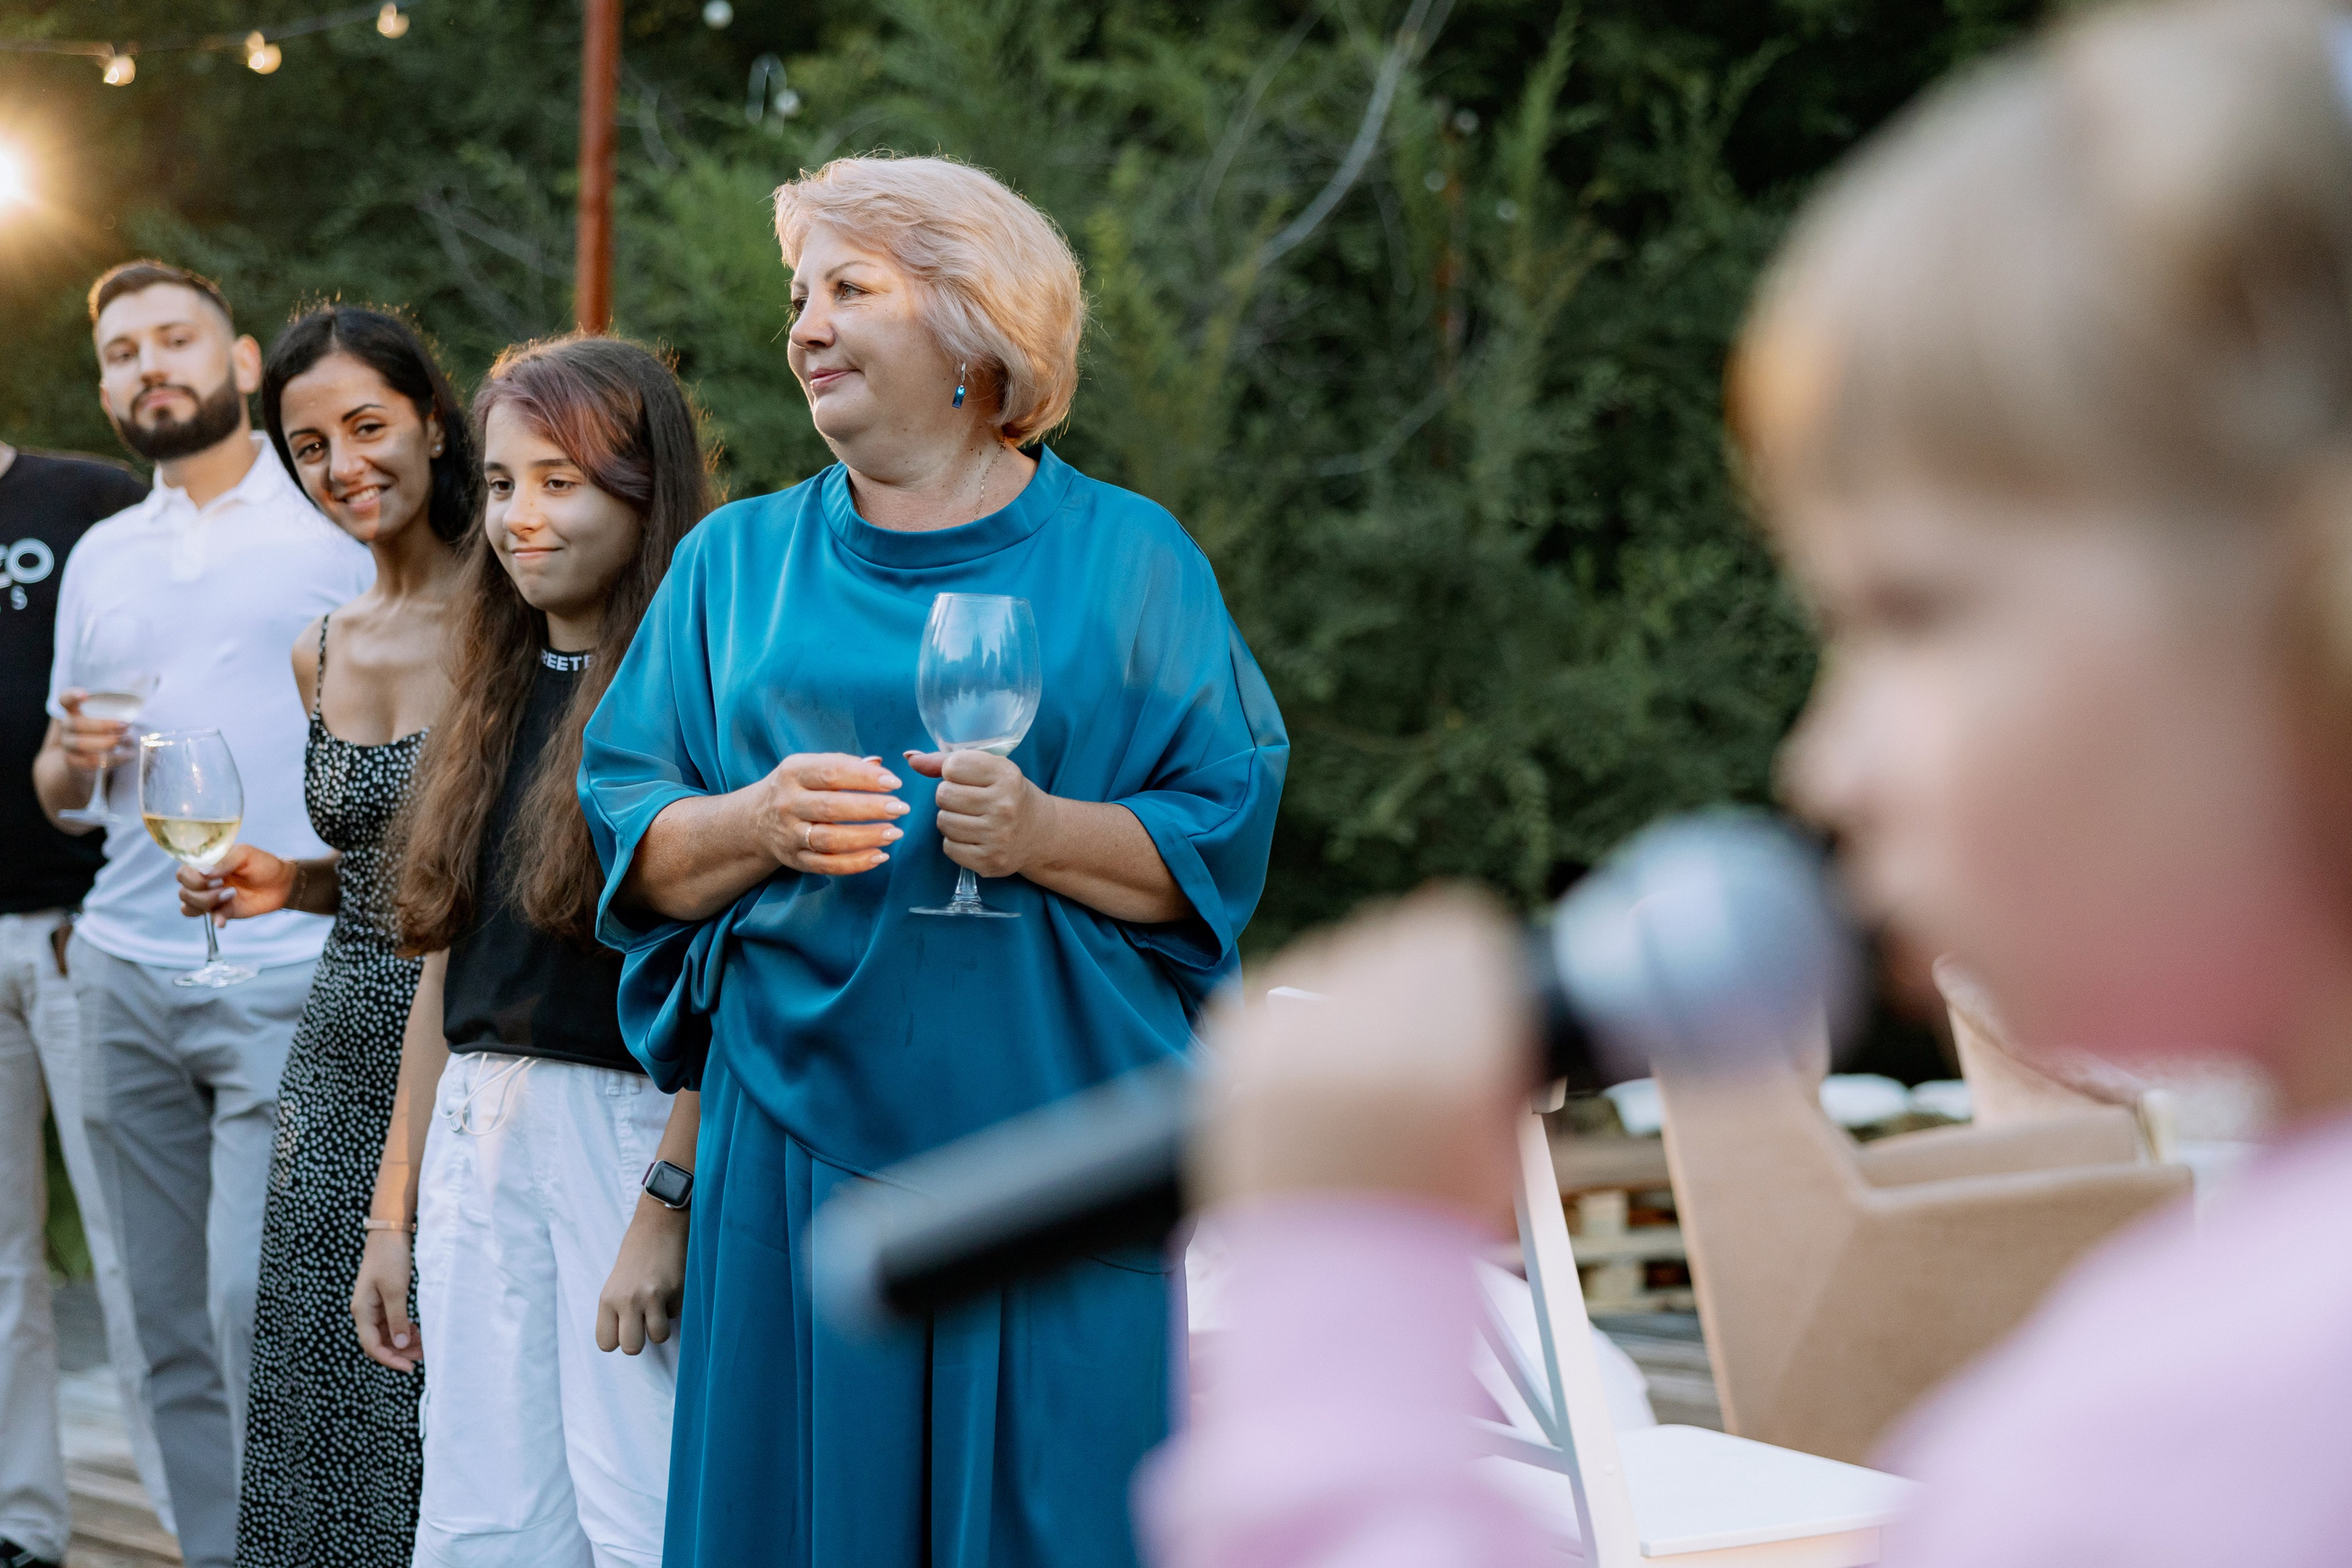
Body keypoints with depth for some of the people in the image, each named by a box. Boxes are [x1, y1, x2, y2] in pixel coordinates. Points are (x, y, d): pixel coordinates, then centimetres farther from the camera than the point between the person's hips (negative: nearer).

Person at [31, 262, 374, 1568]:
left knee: (256, 1309, -13)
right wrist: (73, 757, -2)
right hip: (125, 973, 5)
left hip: (287, 980, -5)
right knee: (170, 1326, 7)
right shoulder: (101, 556, 17)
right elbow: (58, 791, 21)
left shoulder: (341, 519, 2)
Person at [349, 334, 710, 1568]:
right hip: (480, 1137, 7)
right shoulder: (496, 694, 14)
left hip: (630, 1127, -7)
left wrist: (668, 1203, -20)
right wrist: (394, 1207, 16)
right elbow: (449, 964, 17)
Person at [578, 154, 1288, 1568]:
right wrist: (757, 824, -12)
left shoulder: (1127, 559, 6)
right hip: (804, 1130, 2)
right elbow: (633, 846, 8)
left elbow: (1225, 831, 0)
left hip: (1048, 1141, -2)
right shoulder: (738, 562, 14)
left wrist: (1045, 835, -17)